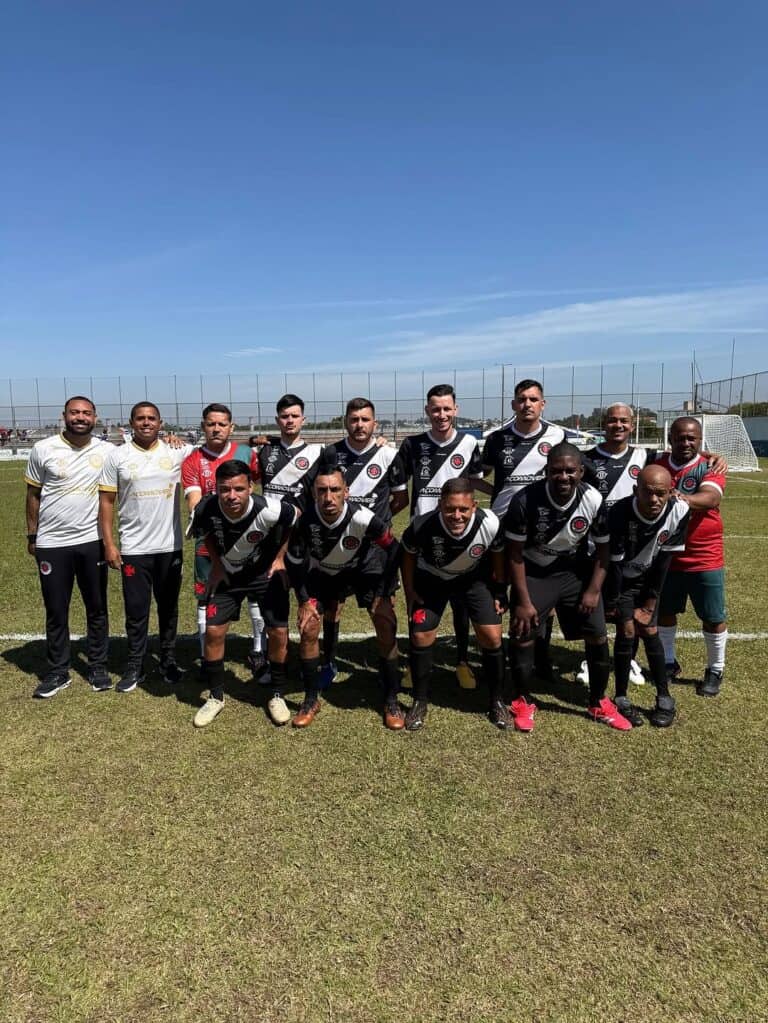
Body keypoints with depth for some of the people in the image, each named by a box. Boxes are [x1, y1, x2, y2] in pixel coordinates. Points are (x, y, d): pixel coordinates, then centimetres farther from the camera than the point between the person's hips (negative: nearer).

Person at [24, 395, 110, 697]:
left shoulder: (106, 451, -1)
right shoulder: (43, 449, -4)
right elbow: (33, 494, 4)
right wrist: (32, 536, 5)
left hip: (92, 542, 1)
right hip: (52, 544, -1)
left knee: (97, 608, 10)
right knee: (56, 611, 9)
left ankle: (98, 667, 24)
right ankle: (57, 672, 23)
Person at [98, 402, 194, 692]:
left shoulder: (177, 452, -1)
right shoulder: (117, 456, -1)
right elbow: (106, 501, 0)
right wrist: (109, 543, -4)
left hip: (170, 547, 1)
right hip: (133, 549, -1)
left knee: (169, 608, 13)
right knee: (136, 611, 7)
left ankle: (169, 661, 28)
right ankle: (135, 666, 21)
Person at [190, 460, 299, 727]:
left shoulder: (269, 510, -35)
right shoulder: (206, 510, -27)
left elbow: (297, 520, -12)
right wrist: (216, 565, -2)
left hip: (265, 573, -1)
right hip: (227, 573, 2)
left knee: (279, 632, -4)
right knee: (213, 631, -3)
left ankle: (277, 696, 18)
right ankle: (216, 697, 17)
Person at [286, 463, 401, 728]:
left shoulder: (362, 518, -35)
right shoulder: (305, 521, -30)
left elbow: (392, 549, -18)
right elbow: (294, 562, -10)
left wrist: (384, 593, -16)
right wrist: (305, 600, -12)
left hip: (364, 567, -1)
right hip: (323, 572, 2)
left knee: (387, 626, -14)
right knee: (307, 629, -8)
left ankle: (391, 701, 3)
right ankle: (311, 700, 12)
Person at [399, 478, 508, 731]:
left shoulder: (490, 524, -33)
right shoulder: (422, 526, -36)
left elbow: (498, 554, -9)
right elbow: (409, 555, -12)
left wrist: (499, 590, -3)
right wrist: (410, 593, -6)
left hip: (474, 577, 1)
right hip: (431, 579, 0)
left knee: (492, 636, -6)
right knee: (421, 637, -5)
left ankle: (497, 701, 16)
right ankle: (420, 702, 17)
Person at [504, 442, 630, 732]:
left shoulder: (593, 501, -19)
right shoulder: (525, 500, -26)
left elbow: (602, 549, -4)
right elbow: (515, 554, -16)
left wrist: (593, 591, -9)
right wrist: (523, 600, -15)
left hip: (576, 571, 2)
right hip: (534, 572, -2)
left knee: (598, 636, 1)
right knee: (521, 634, -6)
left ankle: (599, 704, 22)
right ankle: (523, 702, 16)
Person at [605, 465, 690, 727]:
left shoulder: (679, 512, -23)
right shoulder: (620, 513, -33)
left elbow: (663, 562, -13)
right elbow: (614, 563, -23)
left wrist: (649, 604, -9)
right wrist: (612, 603, -13)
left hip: (648, 579, 3)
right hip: (619, 579, -2)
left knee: (649, 631, 0)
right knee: (627, 631, -8)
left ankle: (664, 698, 14)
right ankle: (621, 698, 7)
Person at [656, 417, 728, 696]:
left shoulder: (710, 468, -12)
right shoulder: (658, 466, 2)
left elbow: (711, 498, -32)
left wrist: (683, 499, -51)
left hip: (705, 559, -3)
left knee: (713, 618, 7)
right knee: (664, 611, 14)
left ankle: (715, 670, 26)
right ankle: (669, 662, 33)